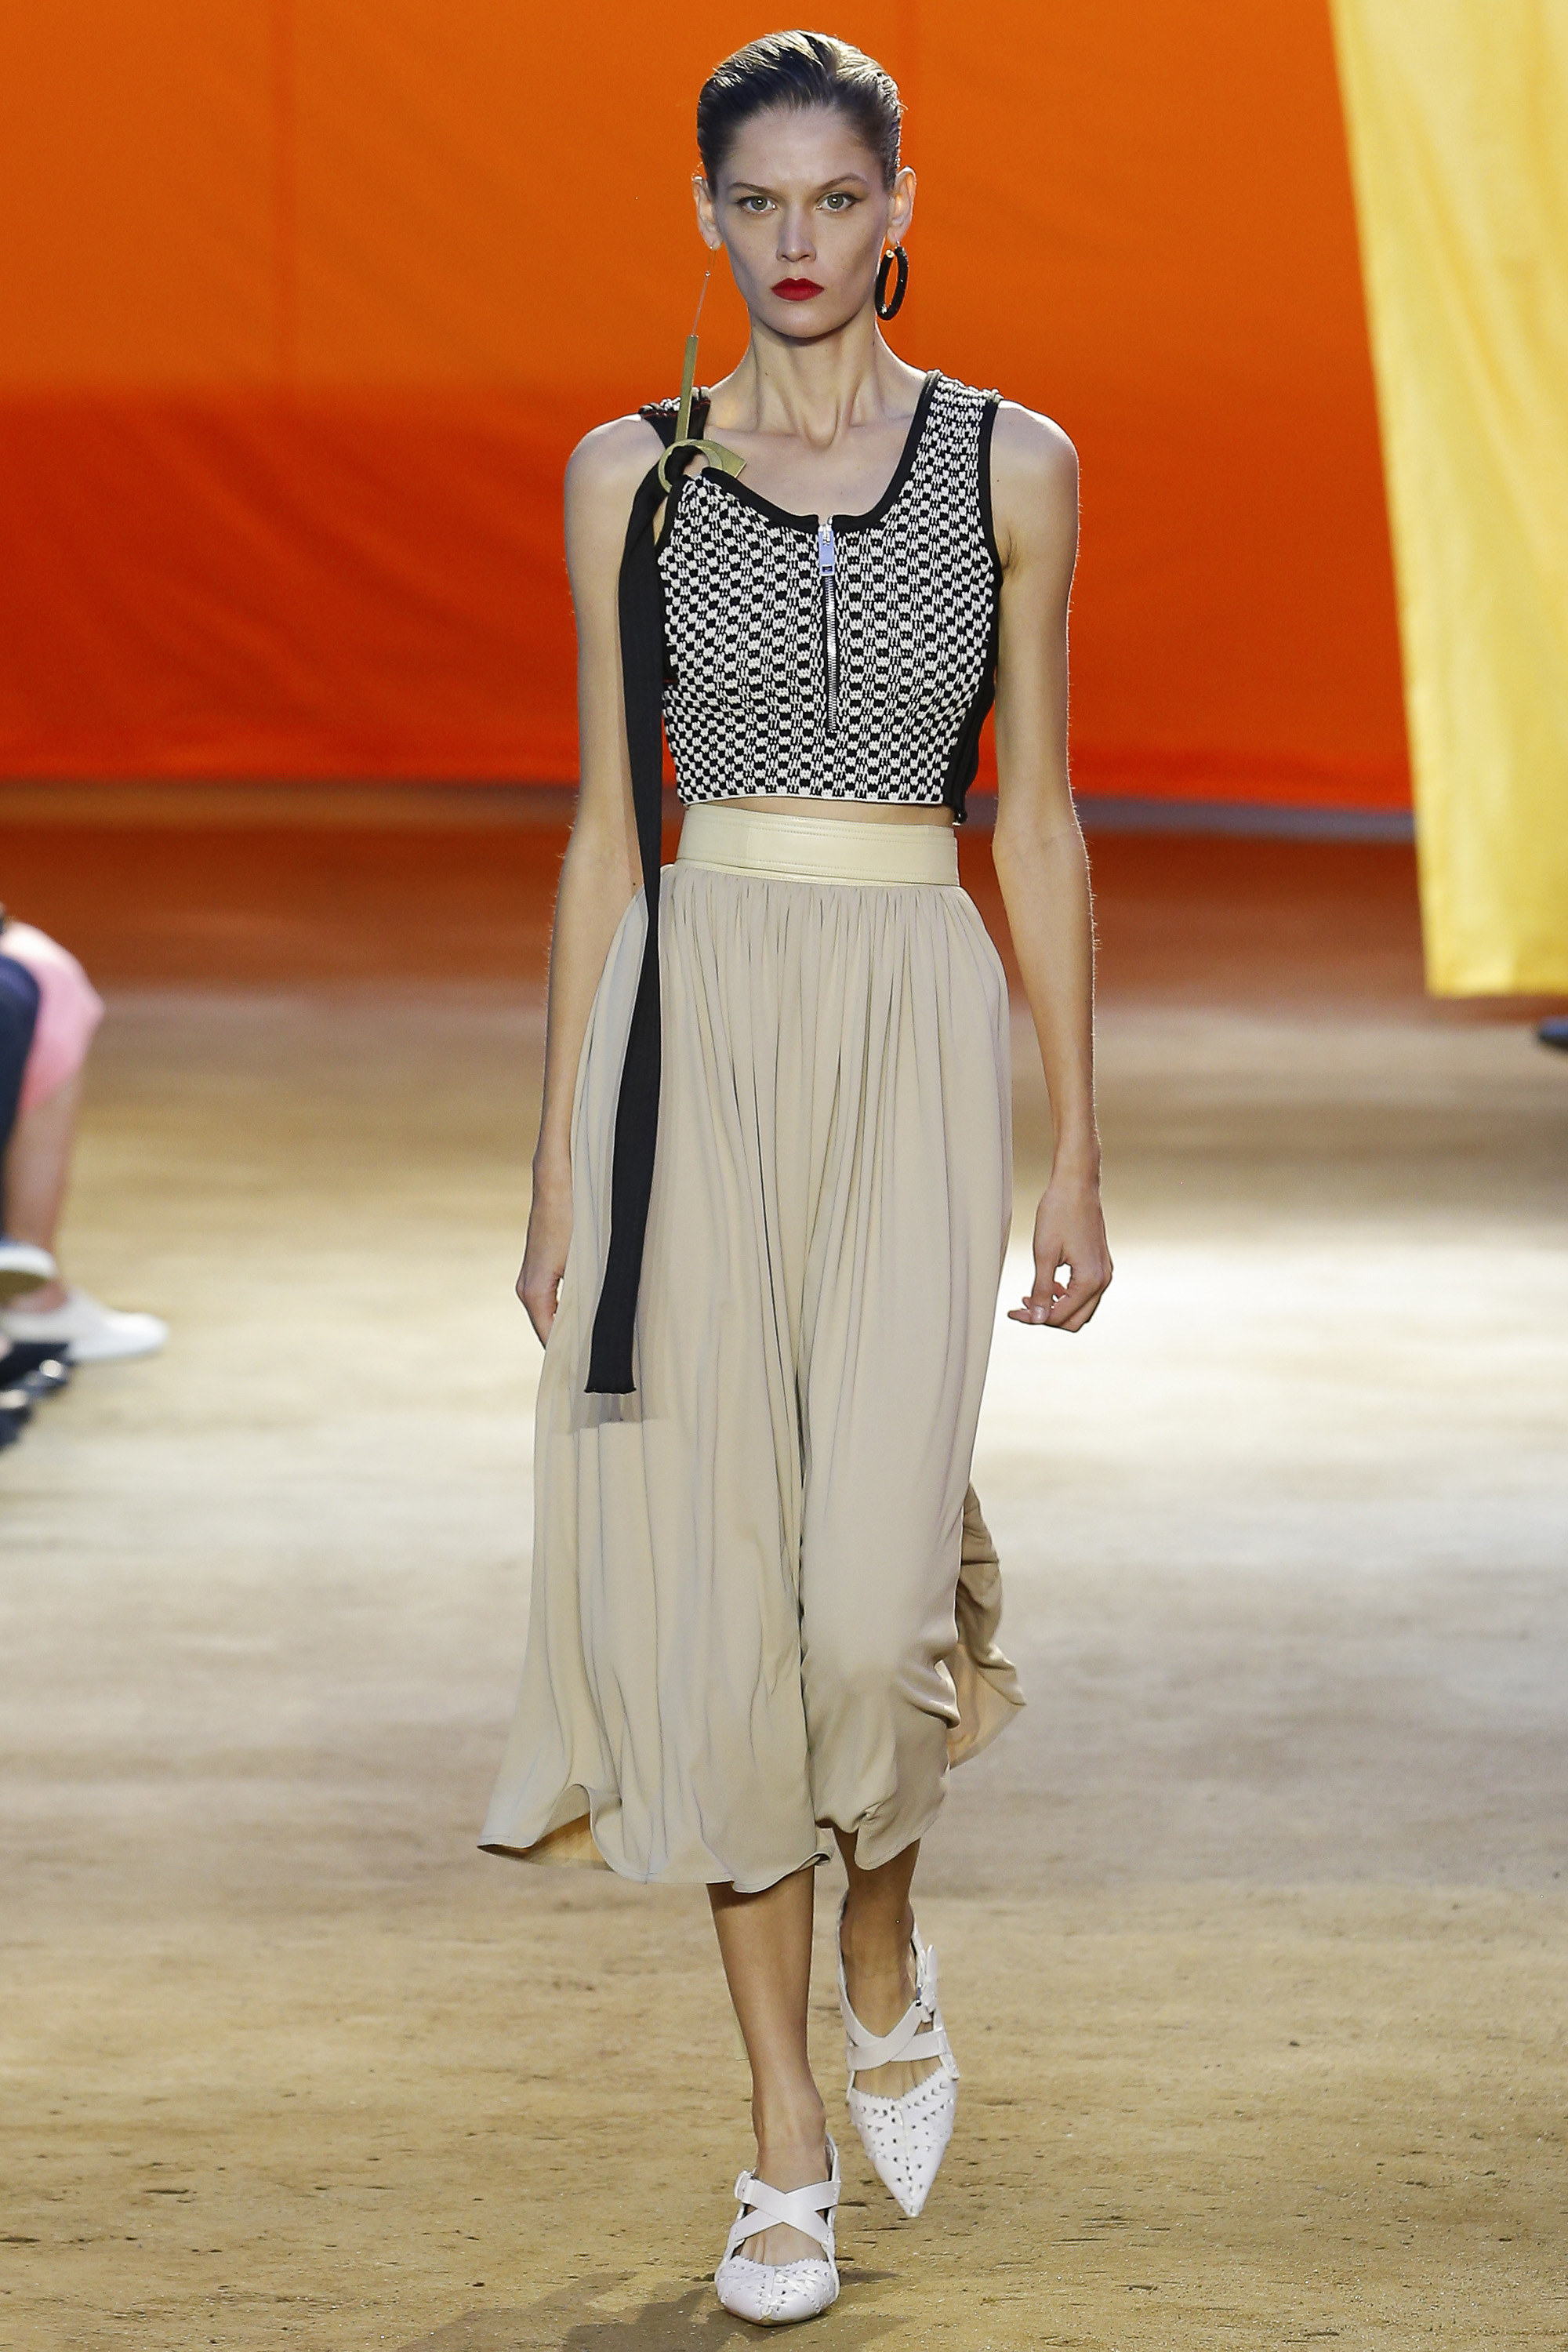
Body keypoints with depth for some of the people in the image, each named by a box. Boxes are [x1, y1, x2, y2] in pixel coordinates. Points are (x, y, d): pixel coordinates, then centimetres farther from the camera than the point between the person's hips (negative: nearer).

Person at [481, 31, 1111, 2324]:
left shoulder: (1011, 467, 4)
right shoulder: (633, 474, 6)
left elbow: (1040, 821, 6)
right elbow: (606, 822, 7)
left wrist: (1077, 1150, 3)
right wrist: (559, 1160, 4)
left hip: (917, 1033, -1)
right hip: (690, 1032, 1)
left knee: (871, 1589, -14)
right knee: (720, 1586, 0)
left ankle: (885, 1960, 19)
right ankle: (788, 2137, 11)